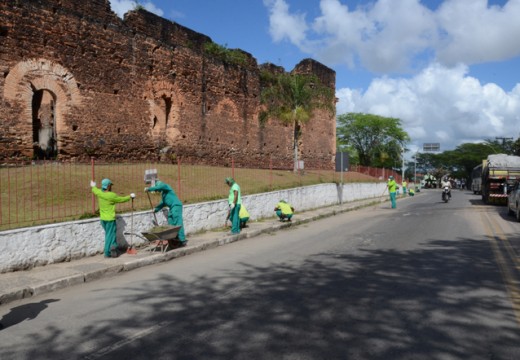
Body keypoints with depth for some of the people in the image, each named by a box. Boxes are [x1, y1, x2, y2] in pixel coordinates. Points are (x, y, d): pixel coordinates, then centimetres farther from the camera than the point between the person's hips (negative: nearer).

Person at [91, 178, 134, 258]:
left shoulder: (99, 193, -2)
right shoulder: (112, 195, -19)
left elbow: (95, 190, 22)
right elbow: (122, 199, -4)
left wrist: (93, 186, 46)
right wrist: (130, 196, 13)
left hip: (102, 218, 7)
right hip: (110, 219, -7)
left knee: (109, 234, 18)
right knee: (110, 235, 3)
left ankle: (113, 247, 18)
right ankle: (107, 253, 7)